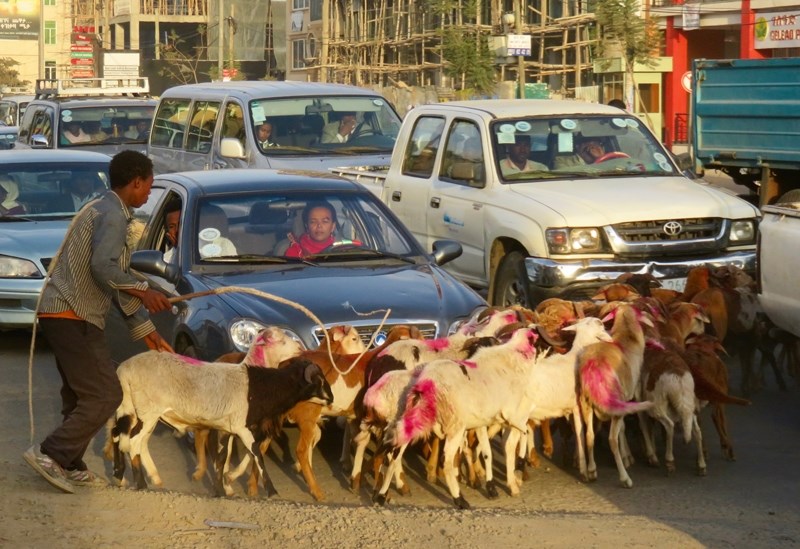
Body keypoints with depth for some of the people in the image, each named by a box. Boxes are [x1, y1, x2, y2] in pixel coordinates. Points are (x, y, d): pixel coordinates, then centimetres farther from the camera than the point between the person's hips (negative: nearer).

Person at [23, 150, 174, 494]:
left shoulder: (103, 212, 22)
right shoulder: (113, 216, -11)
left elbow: (117, 281, 26)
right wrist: (143, 292, -14)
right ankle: (50, 454, -10)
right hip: (73, 317, -10)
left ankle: (71, 466, 20)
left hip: (60, 315, 10)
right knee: (105, 396, -9)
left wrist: (146, 330, 27)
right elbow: (103, 268, -27)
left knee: (81, 395, 16)